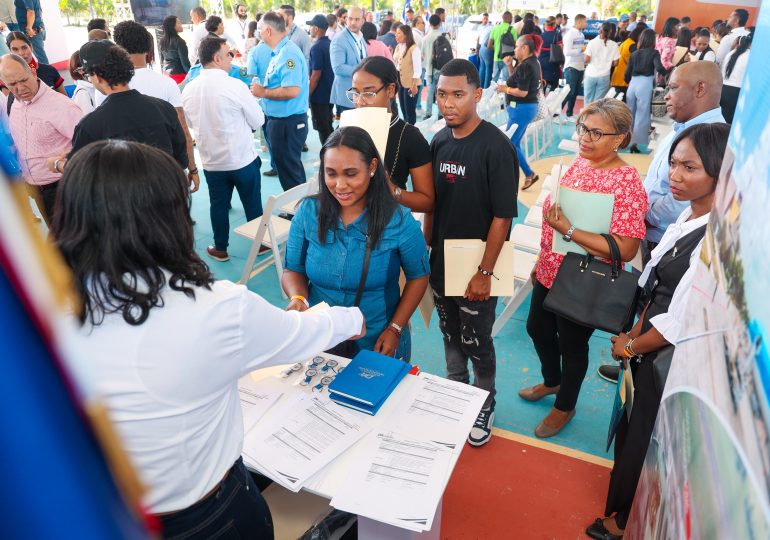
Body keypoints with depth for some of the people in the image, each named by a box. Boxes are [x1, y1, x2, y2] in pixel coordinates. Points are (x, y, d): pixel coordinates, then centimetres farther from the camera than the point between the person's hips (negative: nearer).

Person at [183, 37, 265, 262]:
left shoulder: (188, 89, -3)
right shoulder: (235, 86, -18)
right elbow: (258, 121, -9)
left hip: (211, 161, 4)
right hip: (243, 159, -4)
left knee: (218, 205, 16)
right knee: (252, 203, 13)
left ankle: (220, 248, 27)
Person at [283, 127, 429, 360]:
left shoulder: (399, 220, -16)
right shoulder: (308, 212, -10)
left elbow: (418, 277, -4)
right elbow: (293, 270, 0)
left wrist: (395, 329, -11)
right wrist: (298, 299, -21)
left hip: (378, 344, -2)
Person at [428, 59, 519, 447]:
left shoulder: (496, 147, -16)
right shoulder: (439, 141, 2)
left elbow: (503, 216, -17)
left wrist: (485, 272, -17)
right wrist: (424, 250, 9)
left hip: (475, 268, -5)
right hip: (440, 263, 5)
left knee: (476, 342, 9)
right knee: (450, 334, 20)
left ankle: (485, 403, 34)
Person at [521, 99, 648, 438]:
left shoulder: (626, 182, -23)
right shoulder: (579, 163, 0)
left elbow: (626, 249, -29)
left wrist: (567, 230, -30)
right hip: (550, 273, 8)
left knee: (572, 346, 14)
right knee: (537, 328, 24)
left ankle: (564, 407, 41)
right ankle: (551, 381, 54)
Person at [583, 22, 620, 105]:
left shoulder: (592, 42, -6)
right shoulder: (613, 45, -2)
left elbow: (587, 60, -9)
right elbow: (615, 63, 0)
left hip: (591, 75, -1)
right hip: (604, 76, 1)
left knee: (588, 100, 7)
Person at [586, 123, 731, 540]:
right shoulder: (688, 216, 0)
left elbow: (681, 321, -25)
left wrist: (631, 345, -10)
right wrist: (634, 333, 5)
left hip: (670, 361, -8)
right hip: (649, 350, 8)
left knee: (638, 441, 12)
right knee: (630, 431, 24)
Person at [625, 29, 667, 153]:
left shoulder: (634, 53, 10)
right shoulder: (654, 53, -1)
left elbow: (627, 73, 9)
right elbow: (659, 68, -17)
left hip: (633, 84, 4)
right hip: (645, 84, -4)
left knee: (629, 114, 15)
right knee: (642, 116, 1)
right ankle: (636, 143, 0)